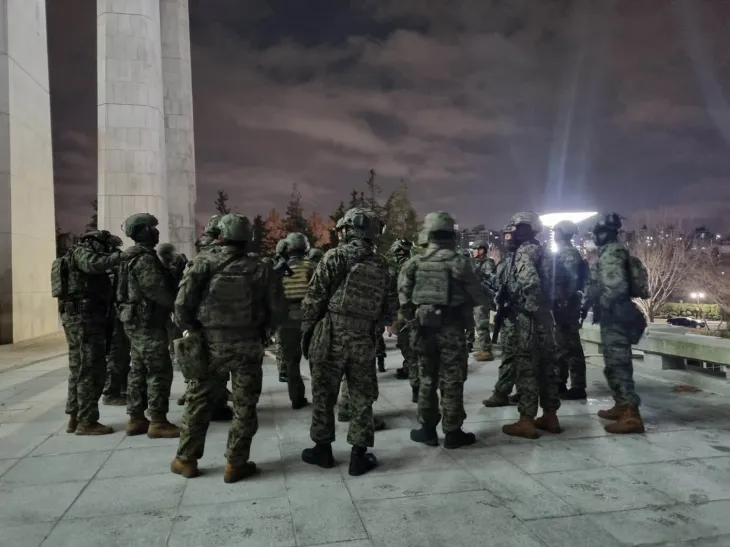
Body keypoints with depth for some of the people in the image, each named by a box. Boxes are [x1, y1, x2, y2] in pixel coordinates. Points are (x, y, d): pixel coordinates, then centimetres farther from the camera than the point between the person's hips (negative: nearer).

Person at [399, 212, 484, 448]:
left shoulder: (415, 262, 1)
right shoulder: (458, 262, -9)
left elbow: (404, 295, -1)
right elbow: (477, 296, -4)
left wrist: (413, 316, 11)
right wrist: (464, 305, 15)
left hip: (423, 327, 3)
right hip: (451, 329, -3)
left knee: (426, 380, 14)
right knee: (452, 382, 6)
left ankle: (427, 430, 22)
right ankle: (452, 432, 14)